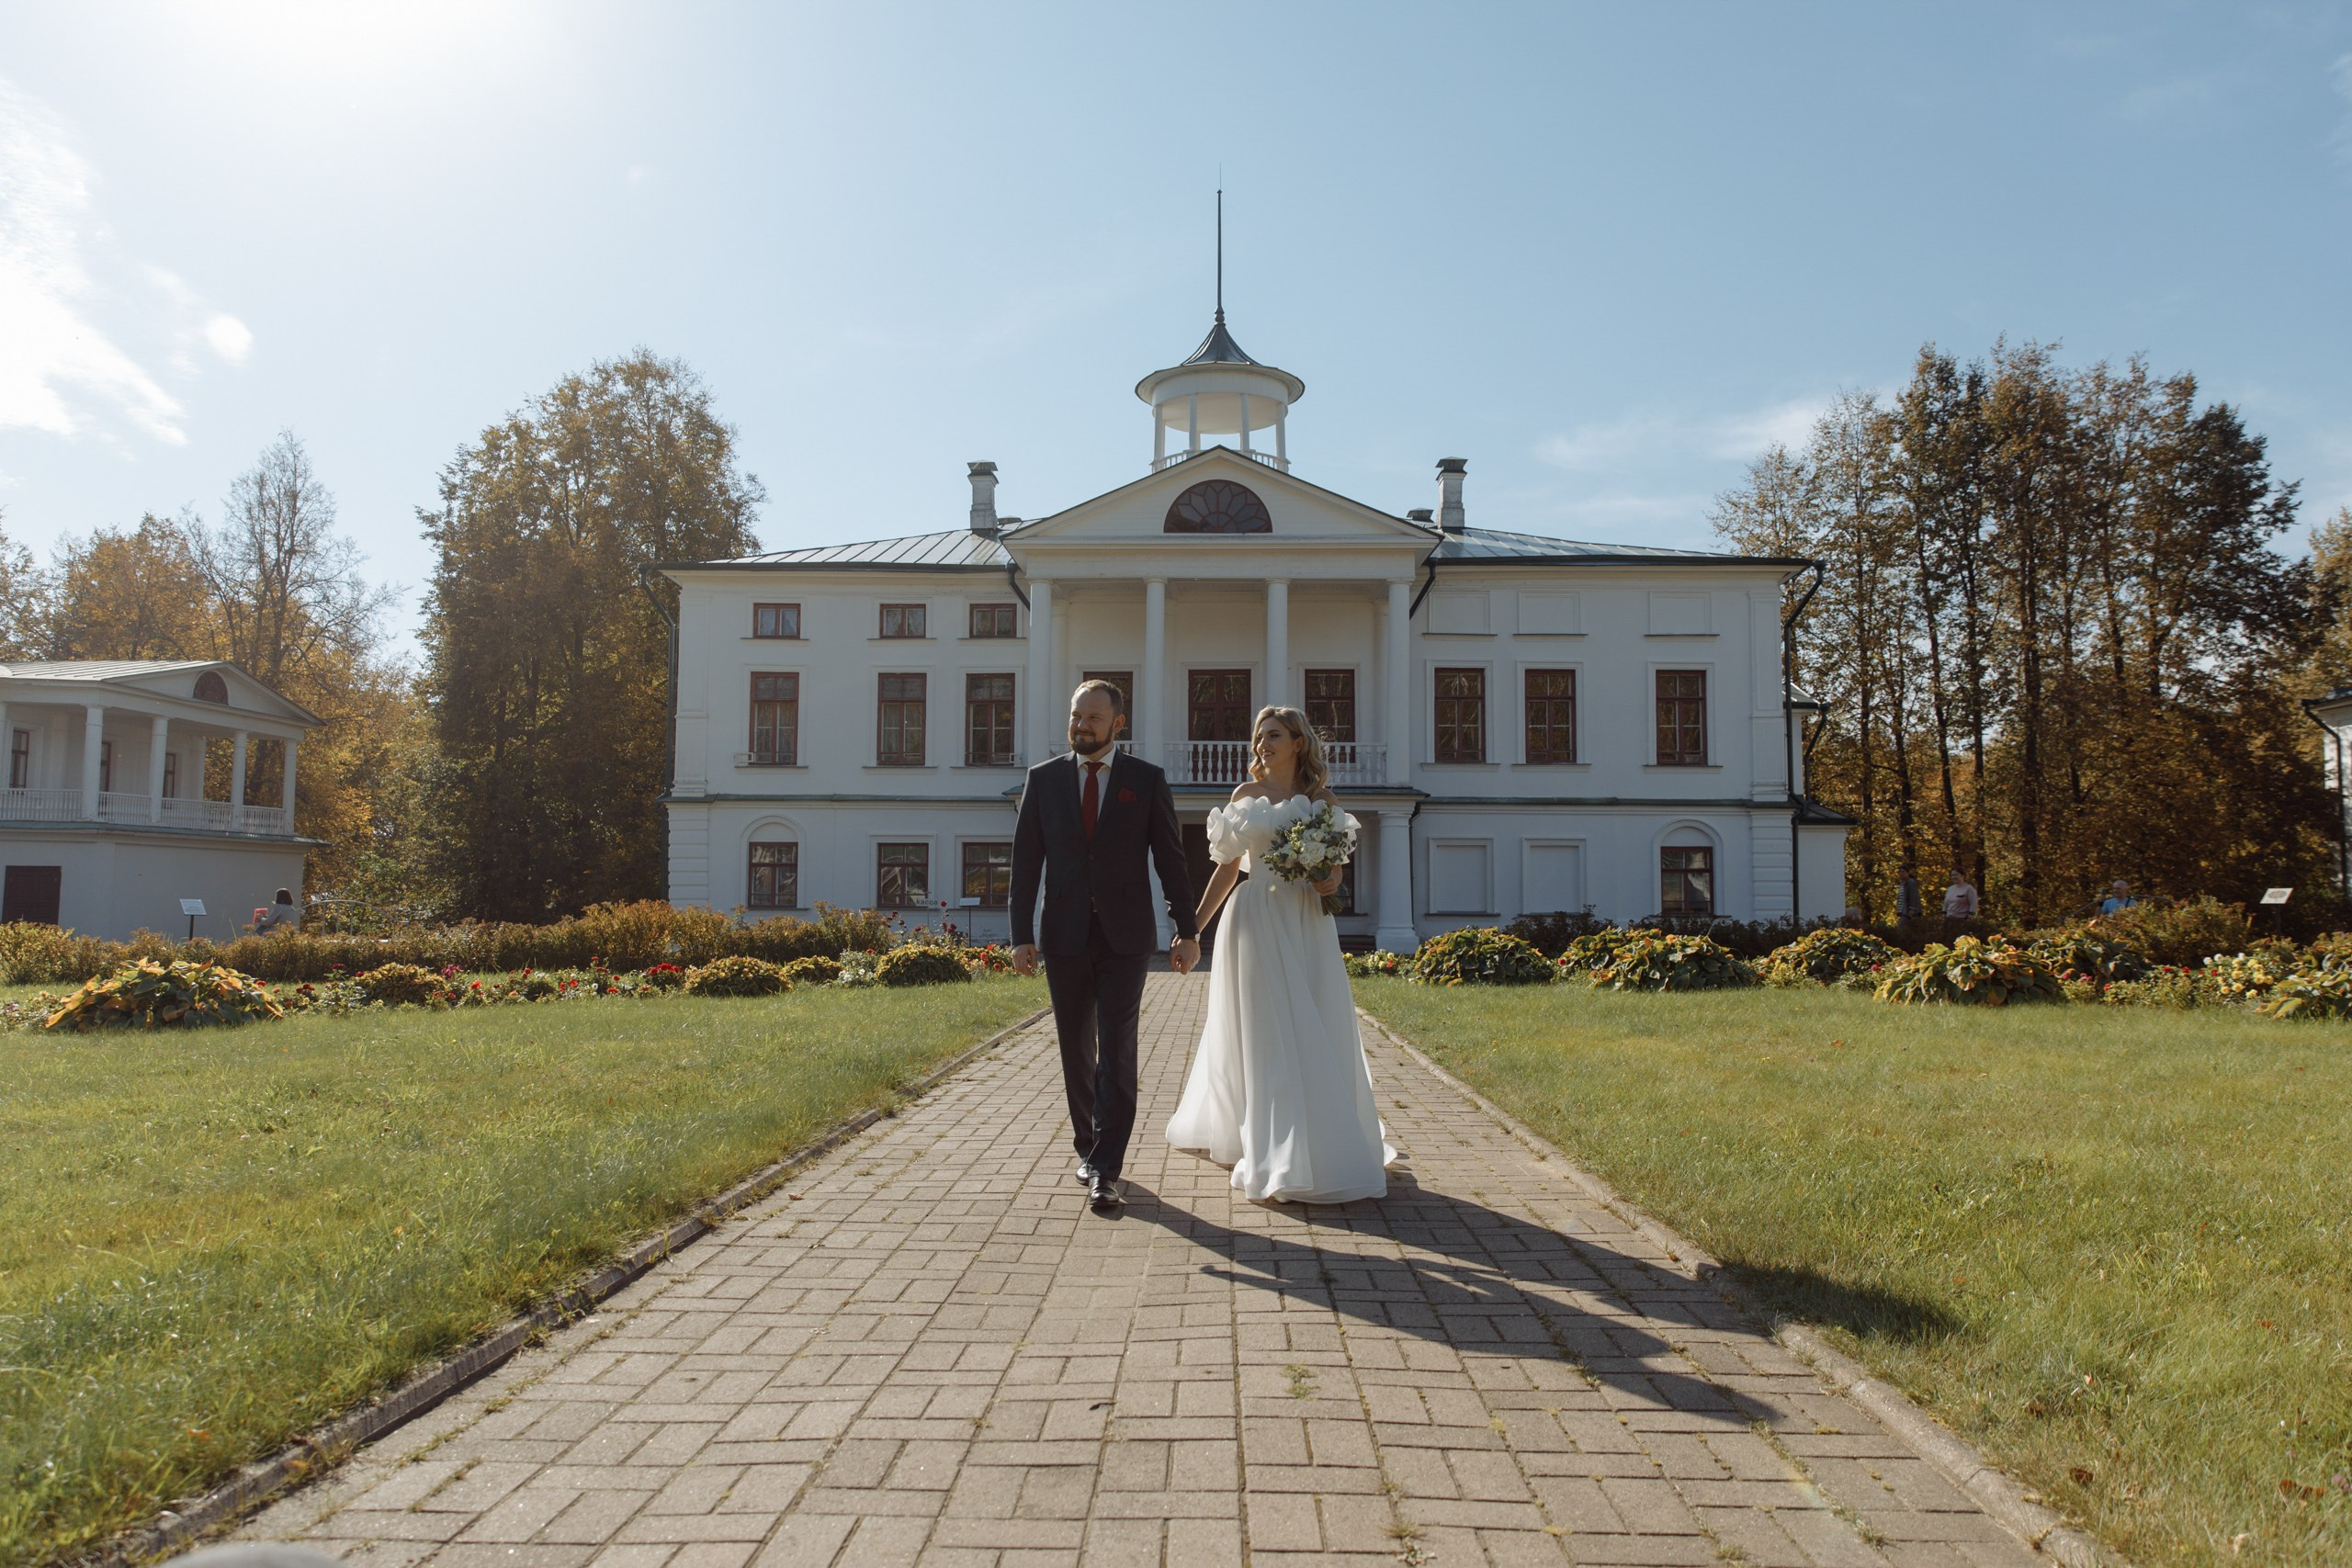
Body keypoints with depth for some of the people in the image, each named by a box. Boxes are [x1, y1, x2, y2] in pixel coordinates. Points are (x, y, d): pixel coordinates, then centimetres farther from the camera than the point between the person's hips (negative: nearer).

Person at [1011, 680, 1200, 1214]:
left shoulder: (1146, 780, 2)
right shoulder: (1043, 779, 5)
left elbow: (1171, 859, 3)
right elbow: (1026, 862, 4)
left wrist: (1187, 930, 0)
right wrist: (1022, 935, -3)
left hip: (1125, 935, -2)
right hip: (1064, 935, 2)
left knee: (1116, 1050, -7)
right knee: (1077, 1050, 12)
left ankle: (1106, 1169, -5)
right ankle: (1088, 1147, 28)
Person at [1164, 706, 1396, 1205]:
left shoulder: (1322, 799, 7)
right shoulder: (1245, 795, 8)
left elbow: (1335, 868, 8)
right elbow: (1229, 867, 9)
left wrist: (1329, 882, -16)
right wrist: (1194, 924, 5)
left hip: (1307, 924, 0)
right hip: (1256, 920, 0)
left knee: (1316, 1033, -1)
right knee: (1265, 1036, -1)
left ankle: (1324, 1145, 14)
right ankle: (1281, 1160, 6)